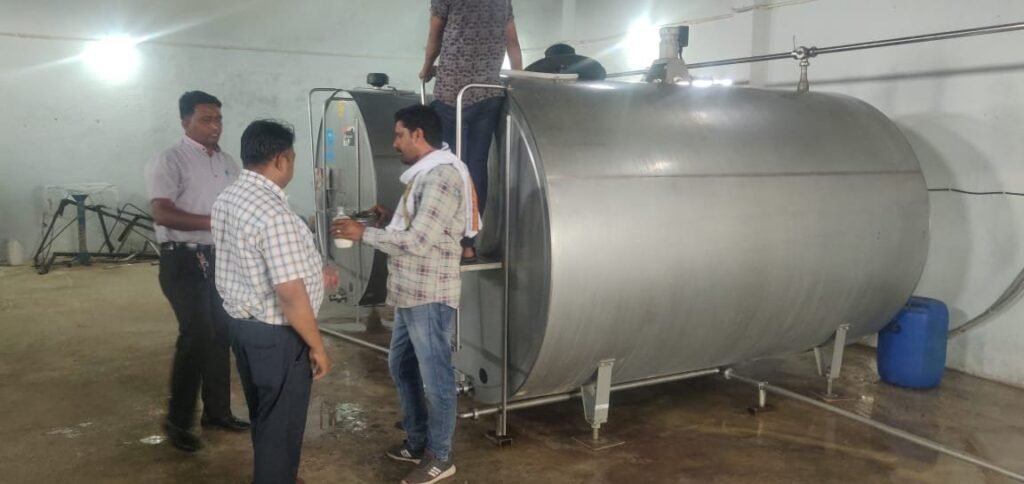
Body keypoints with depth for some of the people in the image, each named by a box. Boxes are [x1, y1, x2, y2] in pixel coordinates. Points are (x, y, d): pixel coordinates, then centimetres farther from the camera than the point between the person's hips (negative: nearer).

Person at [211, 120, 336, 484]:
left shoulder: (226, 200, 4)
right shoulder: (275, 215, -26)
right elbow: (290, 295, -27)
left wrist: (308, 274, 20)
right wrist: (317, 346, -15)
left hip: (242, 324, 10)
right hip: (276, 335, -9)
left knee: (263, 416, 26)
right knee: (282, 424, 8)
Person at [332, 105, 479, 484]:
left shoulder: (441, 176, -19)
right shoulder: (424, 174, 14)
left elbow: (418, 241, -24)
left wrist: (364, 233, -16)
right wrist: (390, 218, 7)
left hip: (430, 296, -11)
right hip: (410, 294, 11)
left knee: (435, 376, 2)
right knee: (401, 366, 20)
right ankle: (418, 441, 35)